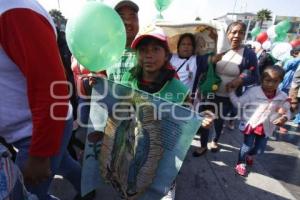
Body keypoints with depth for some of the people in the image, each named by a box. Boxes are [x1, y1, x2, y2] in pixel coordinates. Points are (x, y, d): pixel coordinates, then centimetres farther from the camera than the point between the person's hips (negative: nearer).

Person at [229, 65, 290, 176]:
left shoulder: (282, 97, -8)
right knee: (247, 146, 7)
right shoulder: (253, 91, -17)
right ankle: (241, 163, 33)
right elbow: (239, 103, -12)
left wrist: (284, 118, -19)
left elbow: (286, 112, 3)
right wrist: (231, 92, -20)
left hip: (266, 128, 4)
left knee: (260, 148, 20)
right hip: (251, 124, -4)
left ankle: (249, 155, 54)